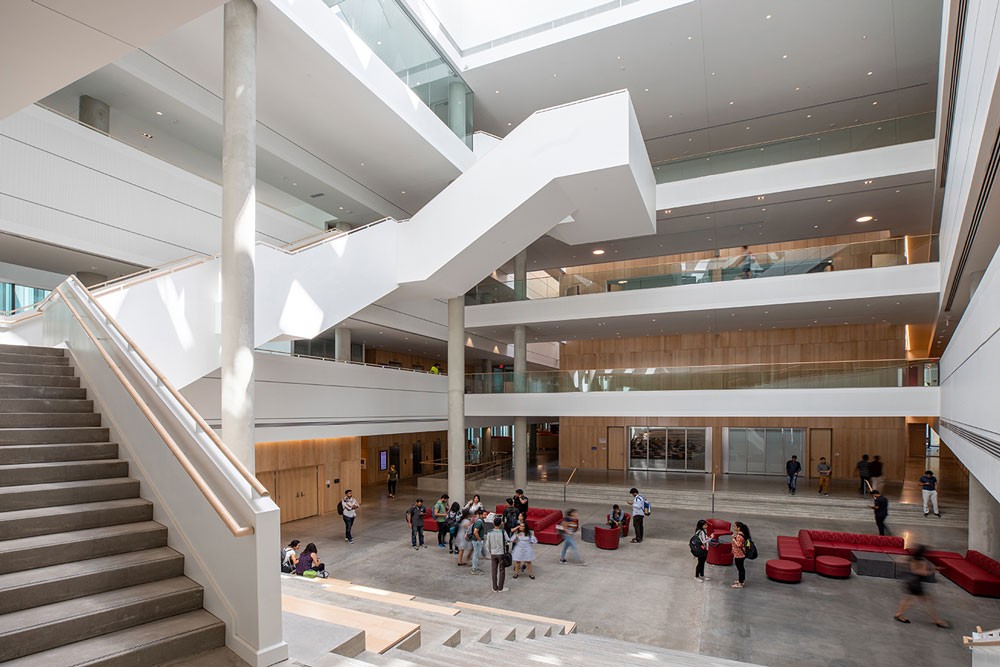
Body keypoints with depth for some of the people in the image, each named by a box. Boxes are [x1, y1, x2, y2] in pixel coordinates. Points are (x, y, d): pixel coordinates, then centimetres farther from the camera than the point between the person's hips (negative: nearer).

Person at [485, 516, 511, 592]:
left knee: (494, 571, 12)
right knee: (502, 571, 9)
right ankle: (500, 588, 13)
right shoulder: (503, 532, -15)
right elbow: (508, 542, -8)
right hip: (501, 553, -2)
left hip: (493, 554, 2)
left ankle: (495, 588, 19)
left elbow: (487, 545, -1)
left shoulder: (490, 533, -7)